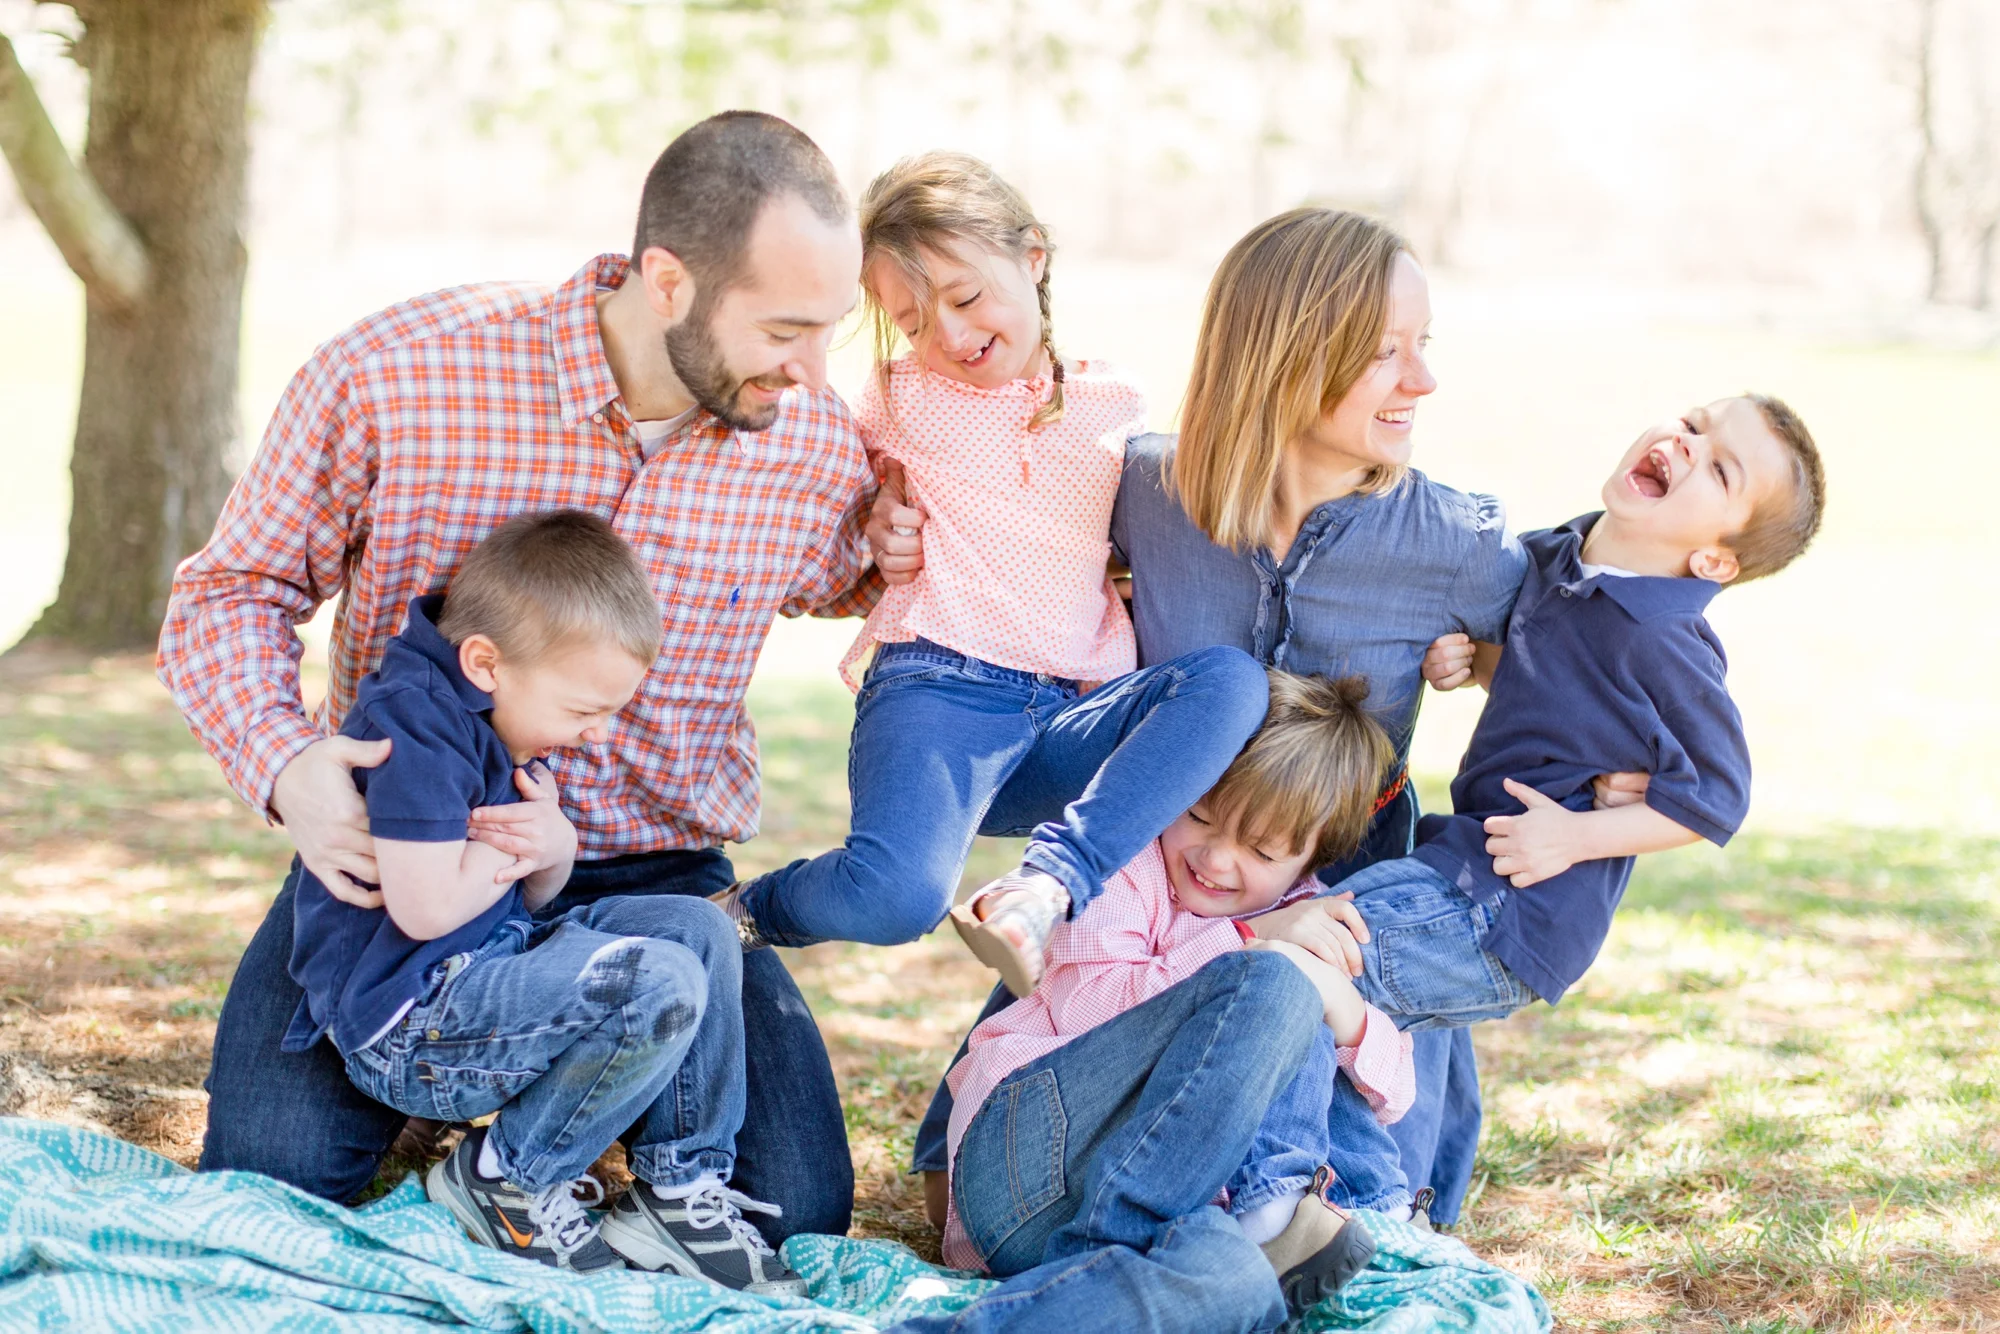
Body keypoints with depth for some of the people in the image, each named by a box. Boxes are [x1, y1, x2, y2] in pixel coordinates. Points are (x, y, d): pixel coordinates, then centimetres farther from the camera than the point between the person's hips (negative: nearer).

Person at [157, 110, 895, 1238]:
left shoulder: (822, 451, -7)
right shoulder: (394, 375, -16)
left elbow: (852, 583, 20)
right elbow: (232, 591, -6)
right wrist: (284, 761, -25)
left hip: (656, 875, 2)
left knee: (796, 1212, -12)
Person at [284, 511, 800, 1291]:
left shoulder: (509, 720, 13)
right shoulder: (415, 724, -20)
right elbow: (427, 906, -27)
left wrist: (555, 847, -4)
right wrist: (525, 841, -10)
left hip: (490, 966, 10)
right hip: (410, 1025, -10)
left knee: (697, 930, 3)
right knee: (660, 985, -24)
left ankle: (681, 1188, 5)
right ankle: (503, 1180, -7)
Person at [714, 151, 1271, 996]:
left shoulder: (1113, 405, 16)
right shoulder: (904, 397, 12)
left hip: (1074, 712, 3)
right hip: (938, 695, -3)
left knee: (1232, 679, -27)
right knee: (894, 894, -33)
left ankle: (1049, 881, -36)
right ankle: (750, 910, 1)